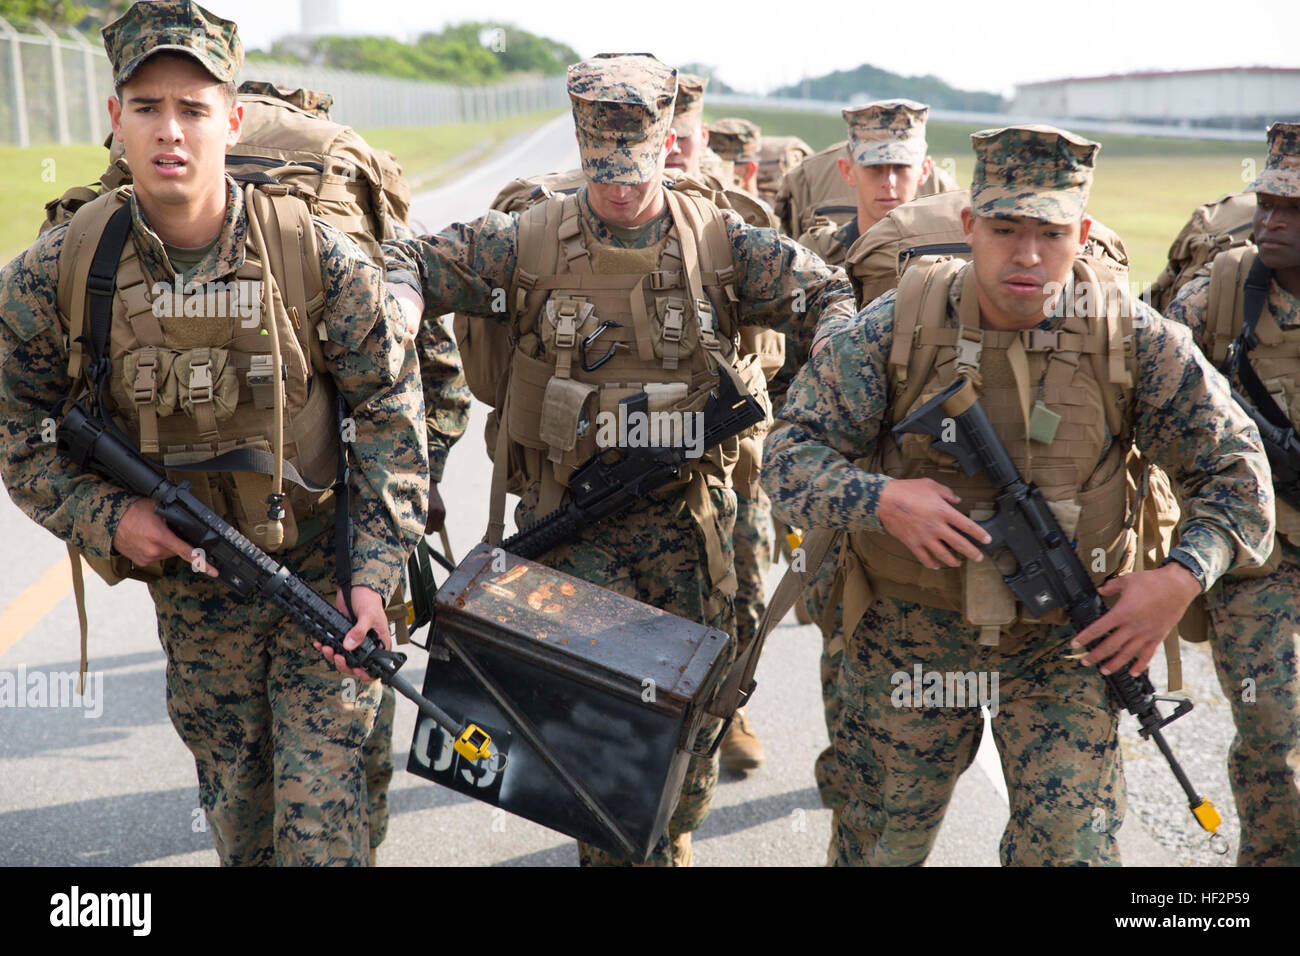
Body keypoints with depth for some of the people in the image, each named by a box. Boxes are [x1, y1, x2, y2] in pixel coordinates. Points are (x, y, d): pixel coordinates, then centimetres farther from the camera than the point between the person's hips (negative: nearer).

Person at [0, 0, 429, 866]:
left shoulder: (318, 257, -17)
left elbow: (391, 413, -10)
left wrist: (376, 572, -15)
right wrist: (103, 515, -15)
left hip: (322, 574, -2)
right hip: (189, 586, 3)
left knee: (322, 808, -2)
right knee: (233, 796, 19)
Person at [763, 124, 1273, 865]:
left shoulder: (1133, 339, -11)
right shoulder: (891, 331, -14)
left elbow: (1234, 466, -3)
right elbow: (790, 457, -11)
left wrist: (1181, 578, -18)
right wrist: (881, 499, -30)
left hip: (1065, 637, 0)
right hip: (911, 629, 0)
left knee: (1074, 842, -5)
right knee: (883, 841, 16)